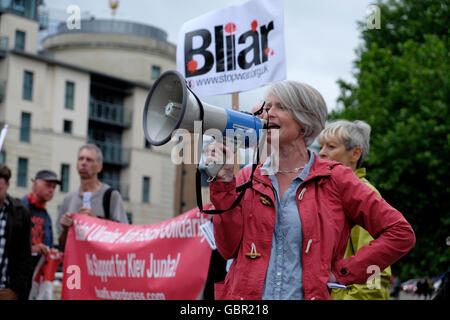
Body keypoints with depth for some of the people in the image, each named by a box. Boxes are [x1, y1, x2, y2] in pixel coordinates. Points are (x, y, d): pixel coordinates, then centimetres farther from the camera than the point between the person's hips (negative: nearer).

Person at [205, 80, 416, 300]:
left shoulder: (334, 178, 1)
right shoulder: (247, 178, 9)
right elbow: (228, 248, -2)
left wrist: (342, 273, -2)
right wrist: (224, 181, -4)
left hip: (309, 293, 0)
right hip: (247, 293, 0)